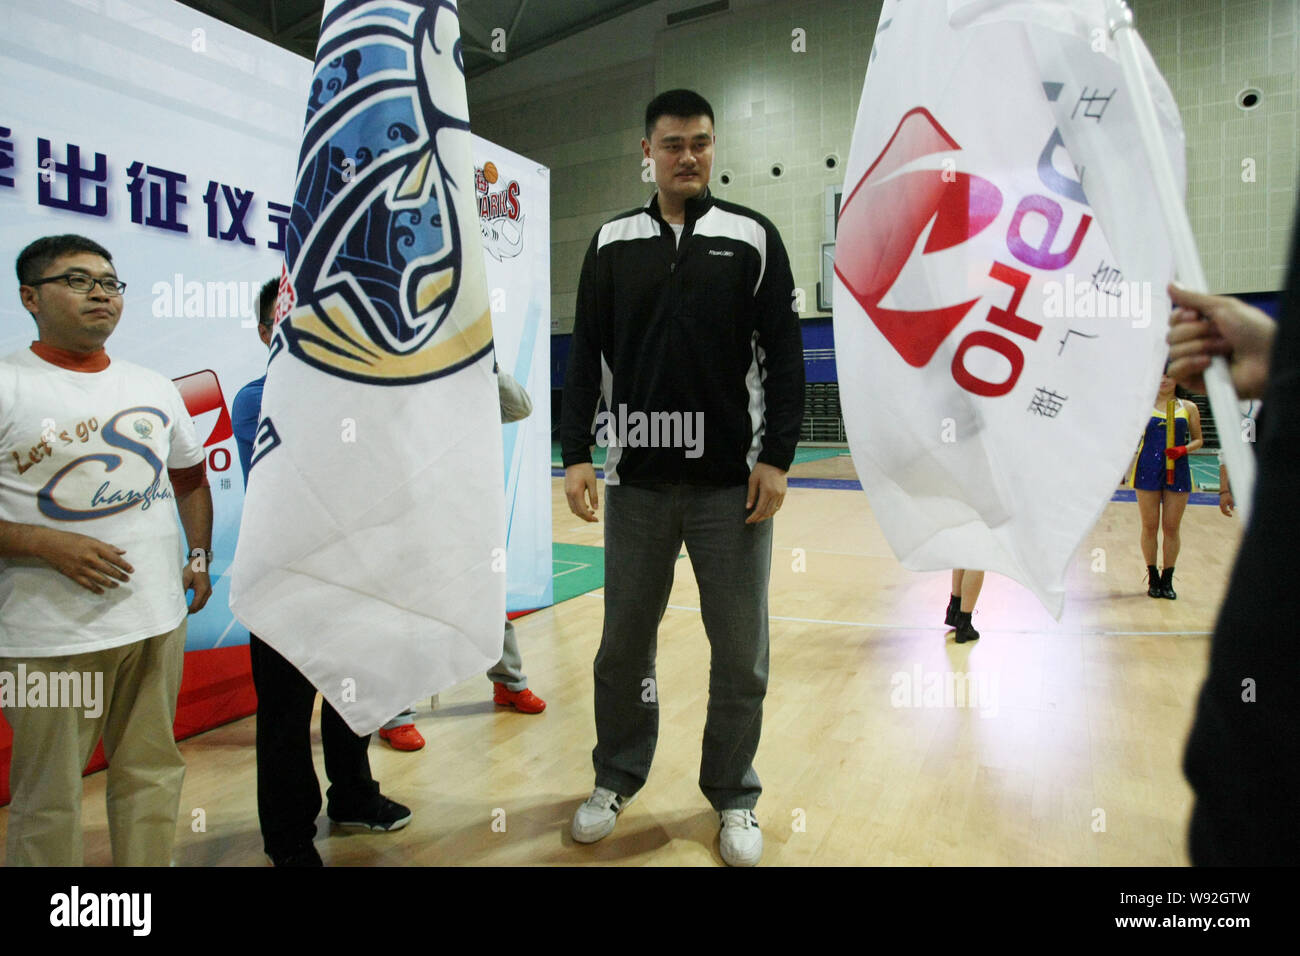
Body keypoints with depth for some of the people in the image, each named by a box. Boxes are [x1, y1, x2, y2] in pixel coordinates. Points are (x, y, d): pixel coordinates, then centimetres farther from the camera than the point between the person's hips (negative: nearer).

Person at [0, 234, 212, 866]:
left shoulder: (156, 388, 13)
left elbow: (190, 478, 23)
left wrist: (200, 558, 13)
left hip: (159, 617, 5)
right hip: (52, 635, -4)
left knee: (152, 773, 14)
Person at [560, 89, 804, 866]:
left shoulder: (753, 237, 4)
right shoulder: (613, 243, 9)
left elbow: (783, 353, 1)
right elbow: (586, 356, 7)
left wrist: (777, 457, -6)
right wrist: (577, 454, -1)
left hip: (732, 481, -1)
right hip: (636, 479, 2)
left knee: (740, 652, 6)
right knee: (625, 642, 10)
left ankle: (734, 797, 26)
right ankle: (618, 779, 31)